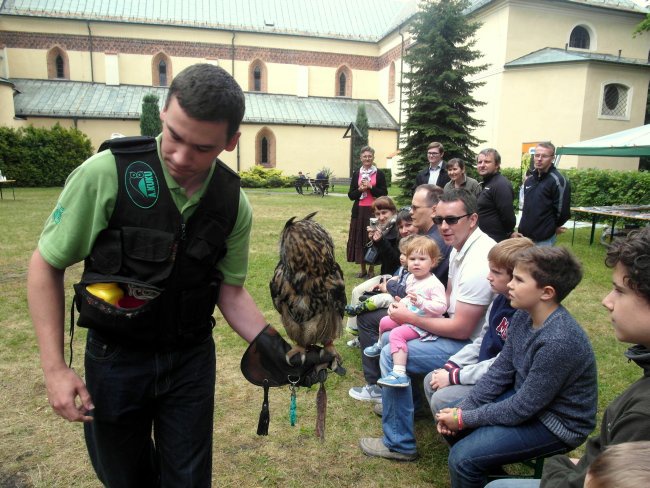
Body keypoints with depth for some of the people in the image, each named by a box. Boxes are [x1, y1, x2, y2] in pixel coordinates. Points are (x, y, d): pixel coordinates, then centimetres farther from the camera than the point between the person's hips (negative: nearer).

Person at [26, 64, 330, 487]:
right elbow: (47, 266, -9)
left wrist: (269, 343, -17)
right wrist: (54, 368, -12)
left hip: (191, 359, 2)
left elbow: (231, 290, -1)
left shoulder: (234, 204, -11)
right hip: (115, 357, -1)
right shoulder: (105, 174, -20)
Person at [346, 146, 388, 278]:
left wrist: (370, 187, -14)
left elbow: (384, 194, -4)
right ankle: (363, 269, 17)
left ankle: (372, 269, 12)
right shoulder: (356, 174, 8)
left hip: (374, 211, -2)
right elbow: (350, 195, 6)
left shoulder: (379, 174, 1)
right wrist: (360, 189, -12)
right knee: (359, 239, 4)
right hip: (359, 211, 3)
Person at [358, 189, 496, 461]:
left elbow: (461, 329, -26)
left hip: (472, 344, -10)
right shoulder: (461, 247, 3)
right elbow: (450, 297, 15)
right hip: (464, 326, 10)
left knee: (391, 355, -14)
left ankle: (399, 444, 2)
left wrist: (410, 318, -17)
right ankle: (395, 401, 35)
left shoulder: (477, 264, -28)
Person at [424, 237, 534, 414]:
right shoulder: (500, 300, 1)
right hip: (482, 366, 9)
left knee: (442, 399, -17)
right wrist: (449, 367, 0)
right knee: (431, 381, 5)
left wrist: (454, 377, -19)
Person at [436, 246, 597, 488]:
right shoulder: (523, 316, -7)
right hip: (525, 398, 8)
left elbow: (520, 409, -25)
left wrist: (464, 419, -17)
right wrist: (462, 409, -8)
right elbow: (499, 371, -1)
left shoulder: (558, 341, -31)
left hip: (557, 424, -8)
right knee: (448, 420, 5)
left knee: (462, 457, -19)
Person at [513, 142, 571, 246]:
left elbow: (562, 211, -12)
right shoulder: (529, 179, 12)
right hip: (525, 235, 7)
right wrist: (521, 229, 16)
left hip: (544, 239, -7)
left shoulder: (558, 181, -12)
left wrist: (552, 228, 1)